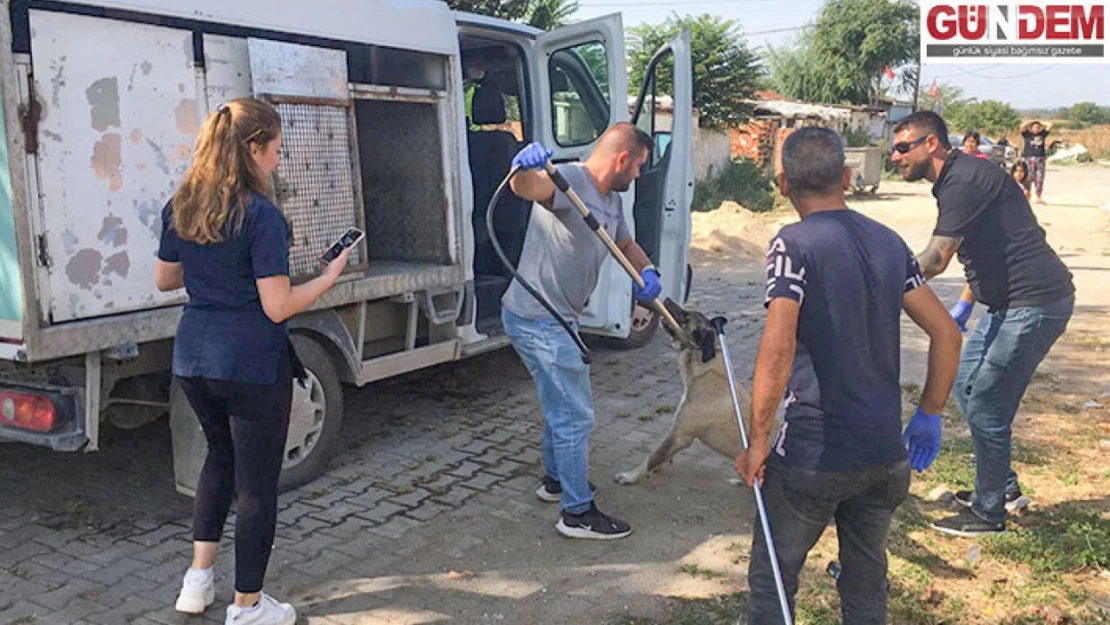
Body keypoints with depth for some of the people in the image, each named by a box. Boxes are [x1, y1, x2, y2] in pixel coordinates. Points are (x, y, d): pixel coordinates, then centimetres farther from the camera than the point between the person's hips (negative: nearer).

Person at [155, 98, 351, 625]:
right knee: (257, 482, 7)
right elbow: (278, 307, -17)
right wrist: (329, 277, -5)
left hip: (193, 358, 7)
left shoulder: (179, 208, 4)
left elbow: (165, 279, 15)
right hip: (251, 364, -7)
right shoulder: (262, 216, -17)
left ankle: (198, 580, 29)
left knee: (221, 456, 28)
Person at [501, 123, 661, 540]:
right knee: (575, 416, -2)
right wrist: (525, 169, -64)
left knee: (561, 407, 26)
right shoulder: (569, 181, -19)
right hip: (540, 321, -10)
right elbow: (527, 188, -39)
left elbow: (626, 244, 23)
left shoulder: (611, 199, 11)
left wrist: (646, 272, 2)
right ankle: (578, 513, 10)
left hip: (554, 319, 10)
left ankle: (556, 479, 46)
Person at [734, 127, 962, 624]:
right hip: (885, 454, 6)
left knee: (771, 583, 11)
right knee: (866, 585, 21)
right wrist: (929, 415, 19)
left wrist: (757, 441, -14)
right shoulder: (889, 243, 6)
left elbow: (777, 350, -23)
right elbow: (947, 334, 9)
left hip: (812, 455, -6)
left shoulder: (794, 244, -13)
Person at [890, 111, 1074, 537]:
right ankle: (1003, 487, 30)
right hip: (1009, 301, 11)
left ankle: (988, 512, 12)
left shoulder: (964, 180, -18)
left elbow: (935, 260, -26)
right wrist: (965, 302, 19)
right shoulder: (958, 179, 14)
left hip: (1034, 302, -11)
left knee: (984, 405, -4)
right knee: (966, 385, 17)